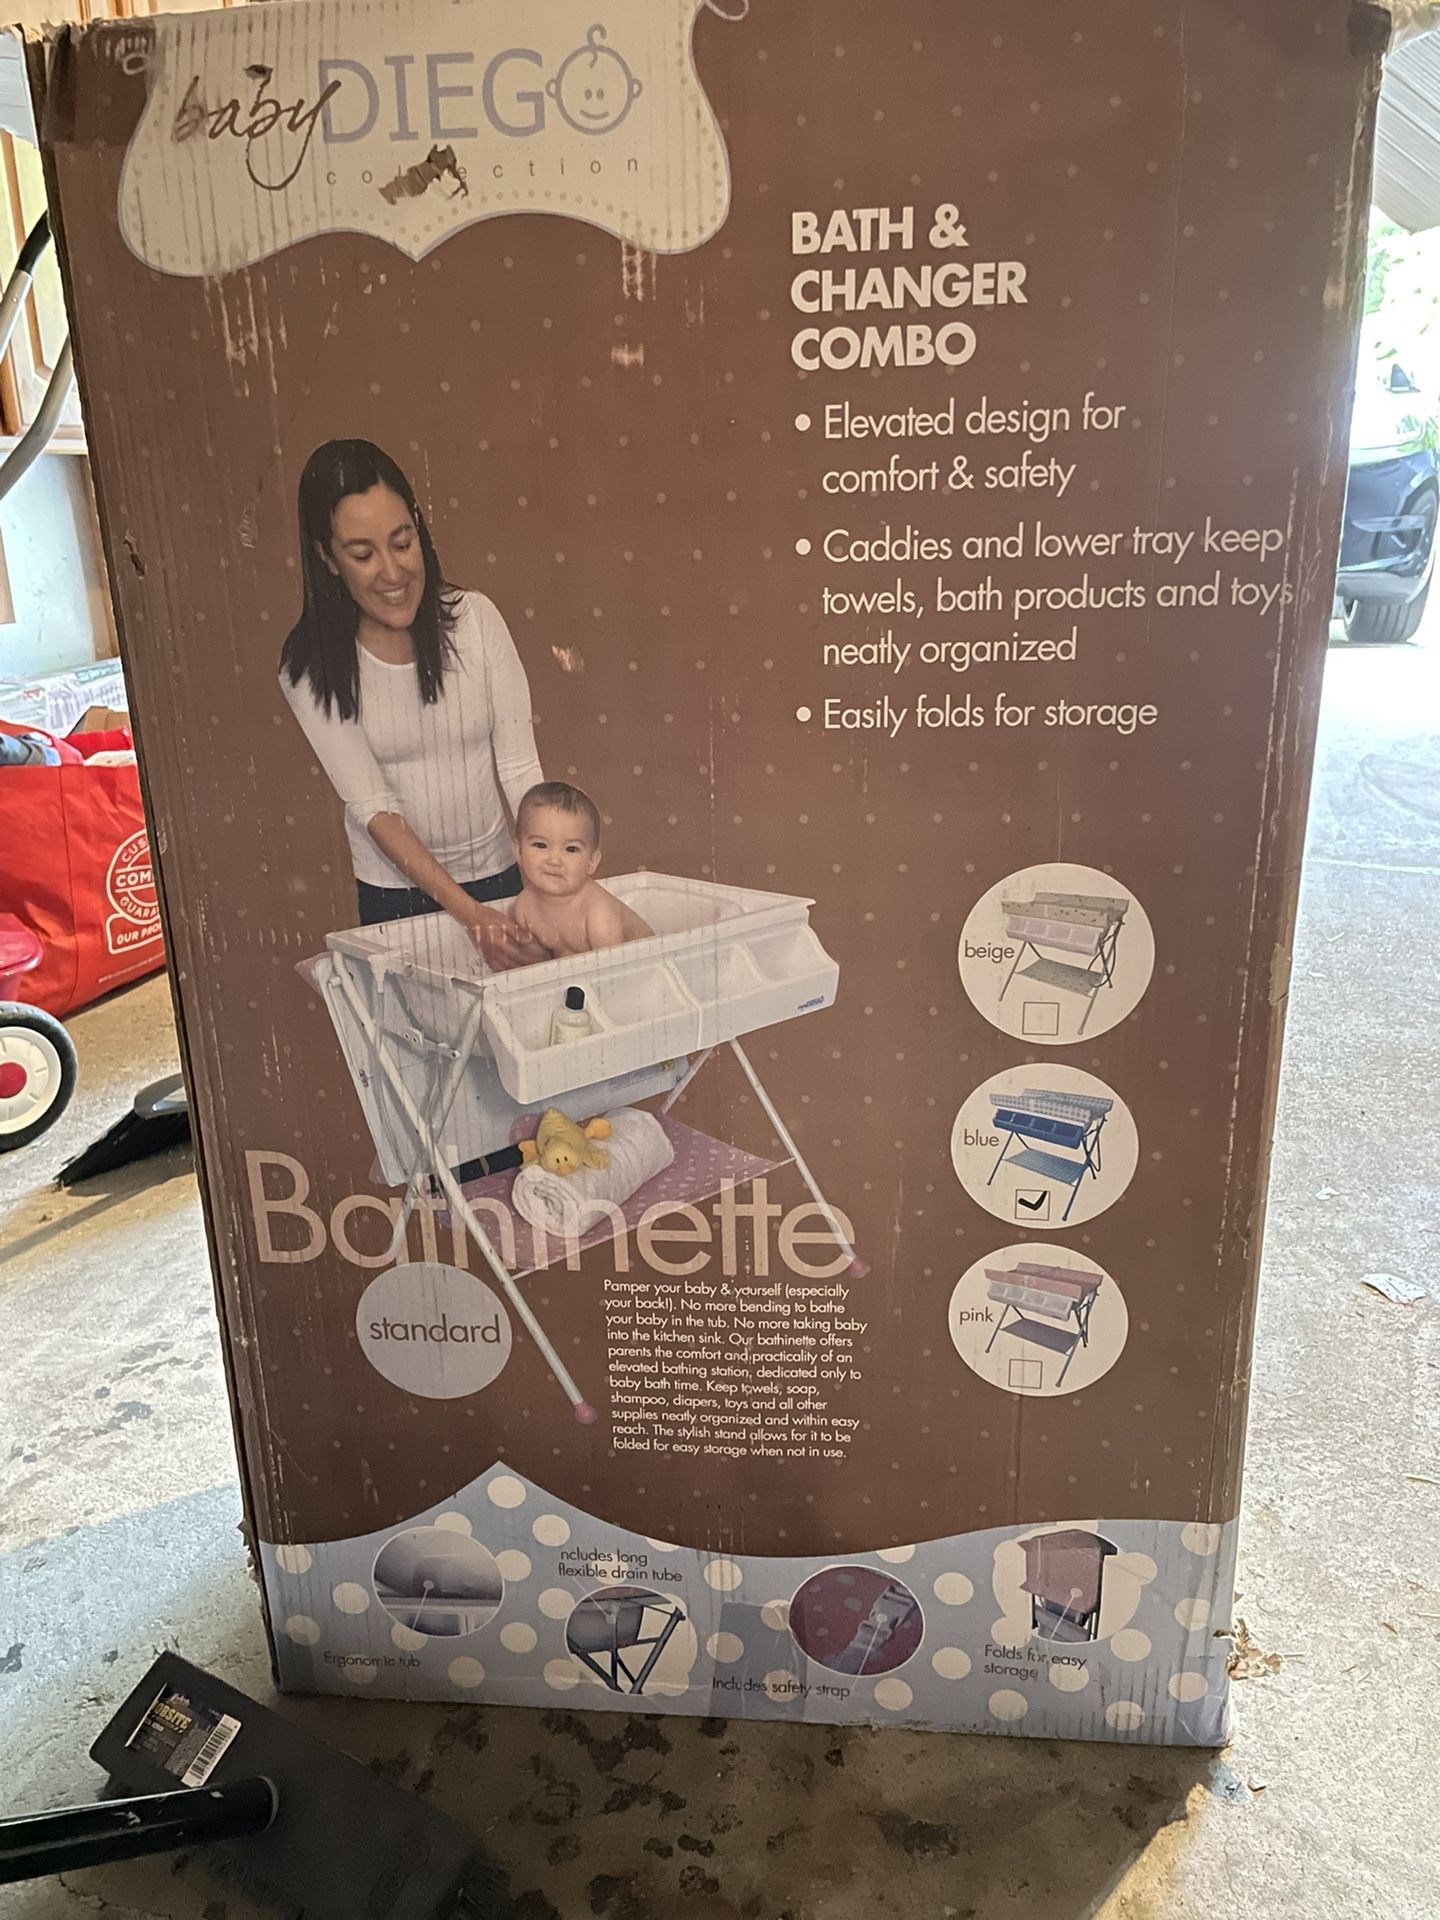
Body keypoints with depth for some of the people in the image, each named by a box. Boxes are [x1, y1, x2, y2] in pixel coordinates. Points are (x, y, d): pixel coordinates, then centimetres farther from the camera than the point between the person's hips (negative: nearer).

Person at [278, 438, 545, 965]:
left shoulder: (475, 619, -11)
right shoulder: (311, 668, -12)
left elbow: (521, 767, -12)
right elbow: (373, 808, -17)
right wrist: (469, 914, -26)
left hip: (499, 876, 1)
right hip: (395, 893, -1)